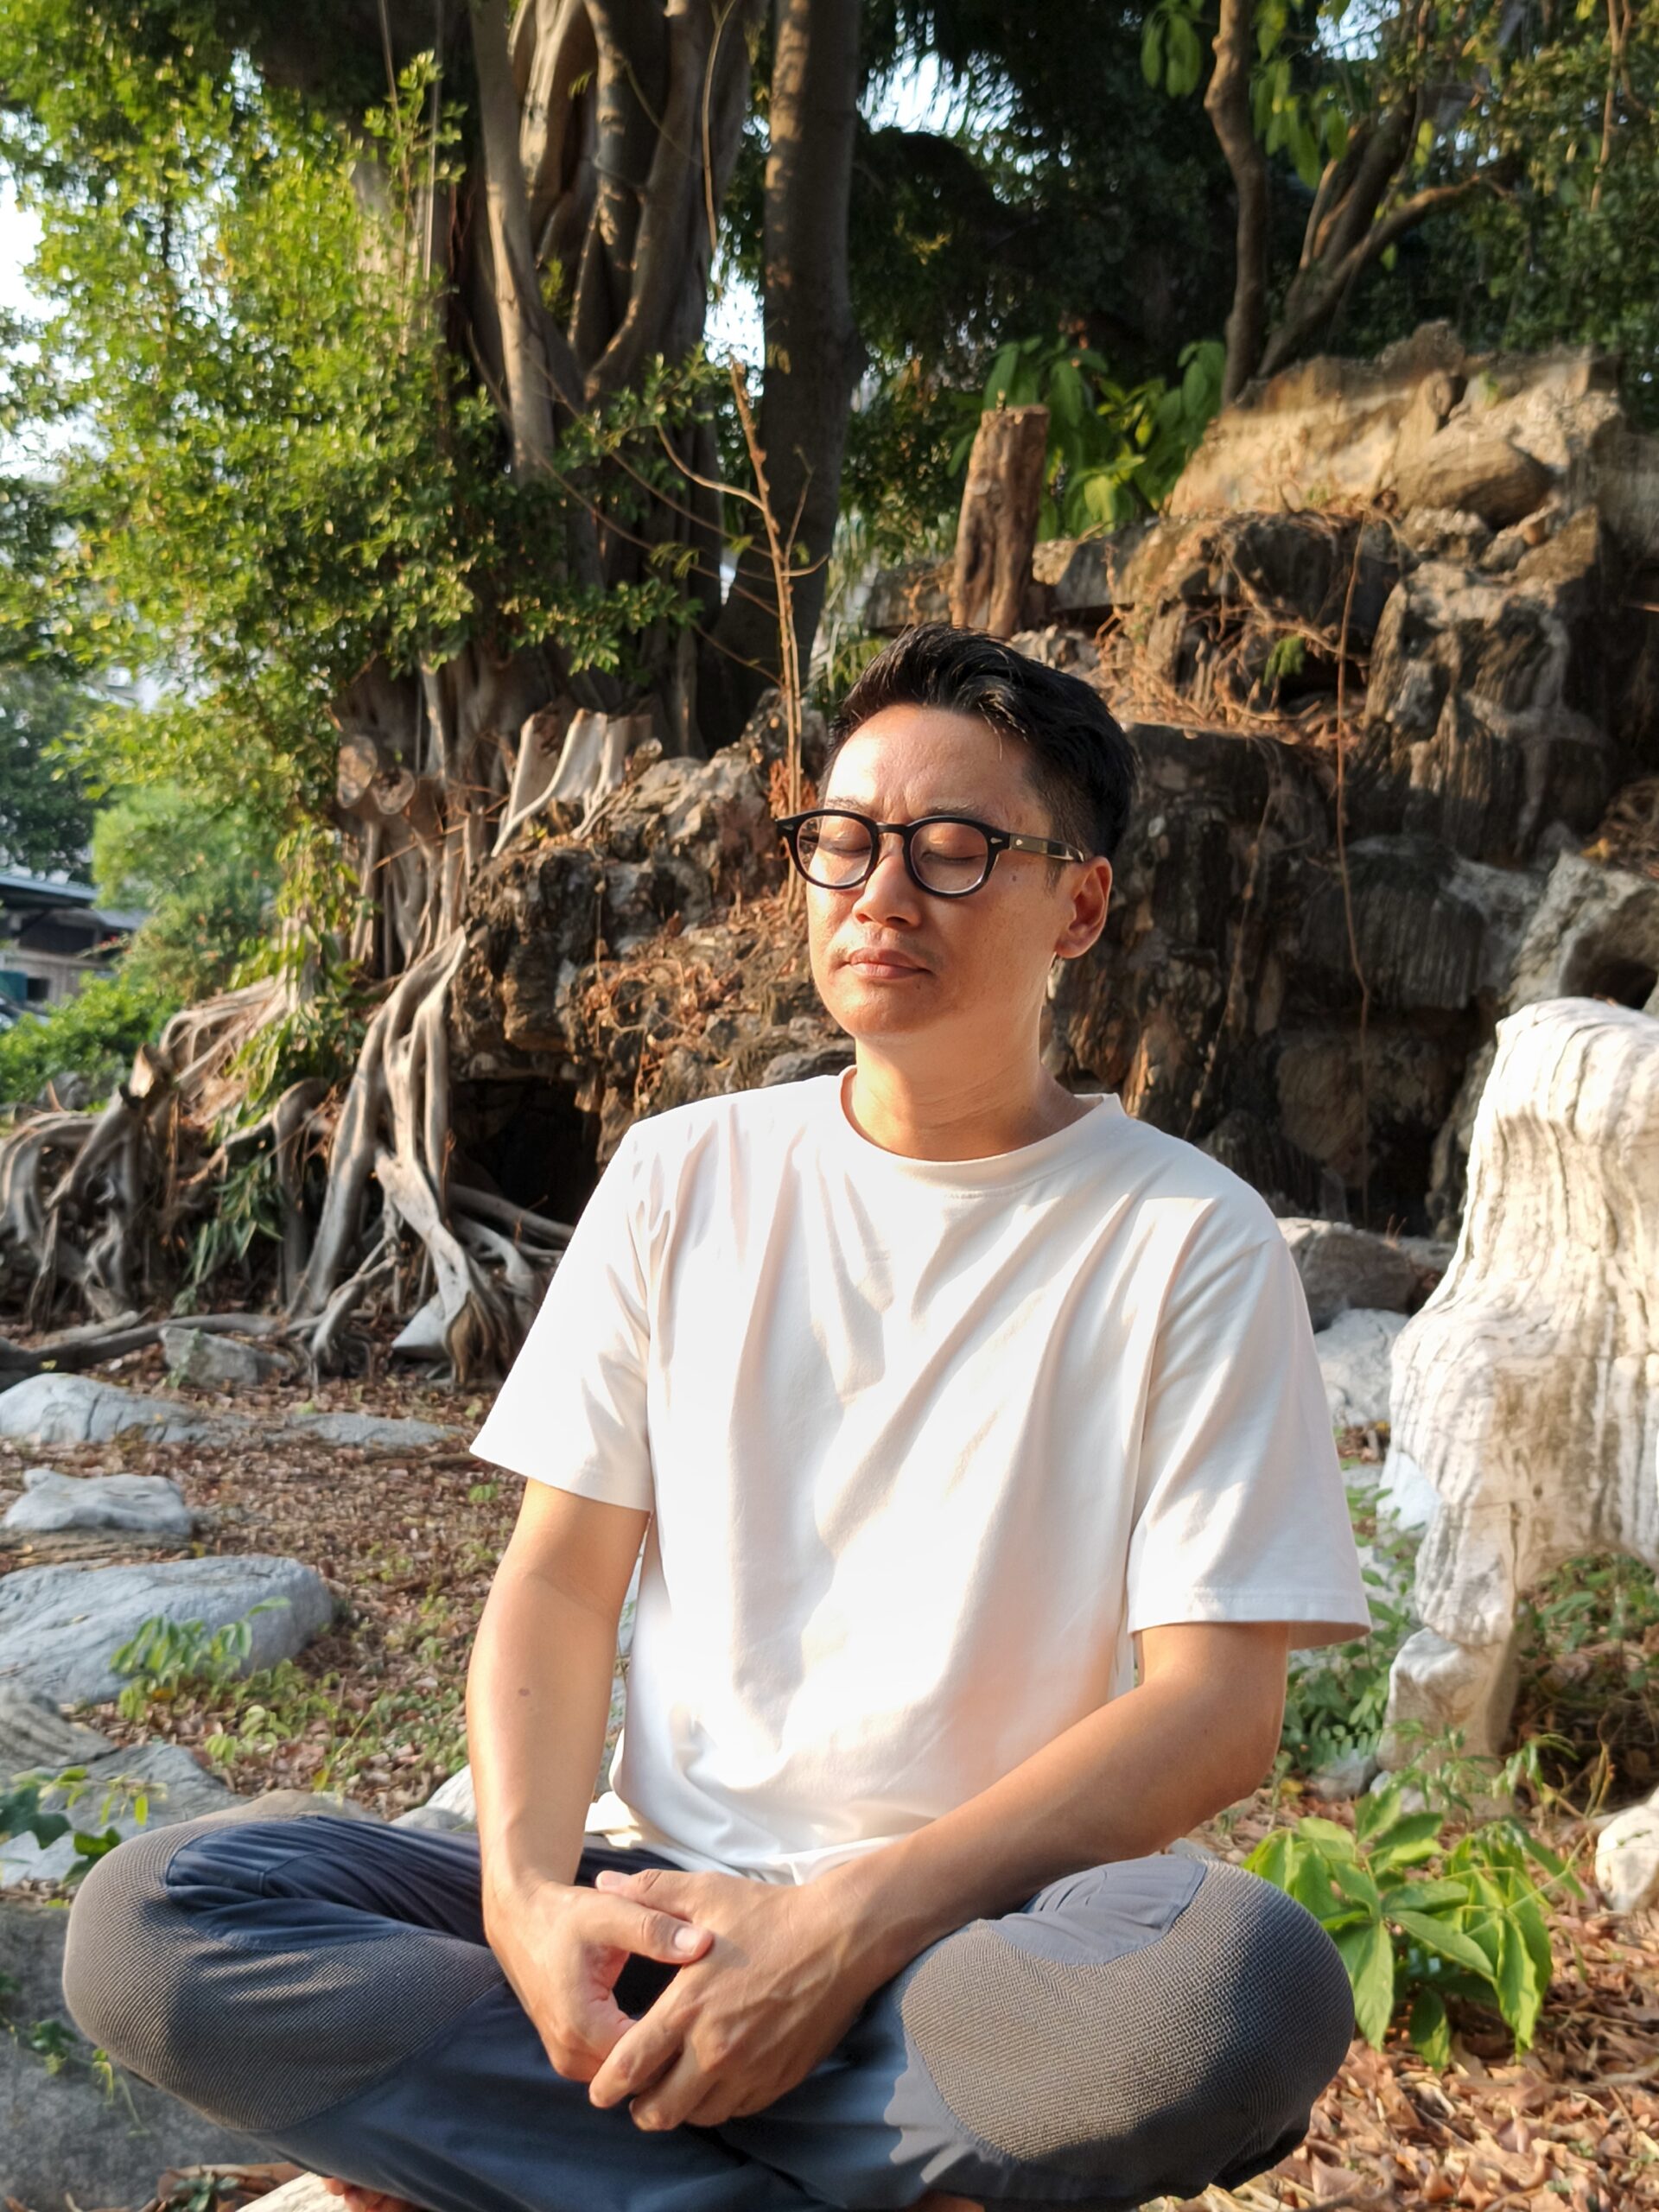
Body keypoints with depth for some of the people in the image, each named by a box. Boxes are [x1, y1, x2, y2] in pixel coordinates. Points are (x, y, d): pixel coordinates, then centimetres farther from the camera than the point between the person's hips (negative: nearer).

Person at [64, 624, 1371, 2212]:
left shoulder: (1186, 1242, -4)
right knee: (145, 1919, -18)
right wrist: (529, 1892, -15)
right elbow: (559, 1575, 4)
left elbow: (1217, 1712, -9)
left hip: (987, 1926, -2)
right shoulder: (686, 1175, 6)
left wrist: (852, 1923, -20)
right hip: (660, 1892, 3)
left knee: (1252, 1984, -35)